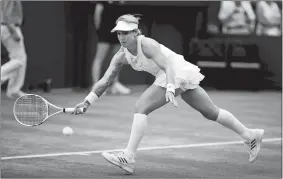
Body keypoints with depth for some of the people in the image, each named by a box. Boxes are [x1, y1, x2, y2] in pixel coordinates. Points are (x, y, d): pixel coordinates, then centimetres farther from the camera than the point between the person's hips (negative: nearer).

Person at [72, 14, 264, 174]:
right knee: (211, 112, 16)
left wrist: (170, 89, -41)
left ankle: (129, 157, -22)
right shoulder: (121, 56, 4)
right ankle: (250, 135, 27)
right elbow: (105, 80, 5)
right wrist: (87, 101, -3)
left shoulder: (146, 44, -19)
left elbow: (168, 66, -27)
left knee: (141, 107, -18)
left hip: (177, 73, -9)